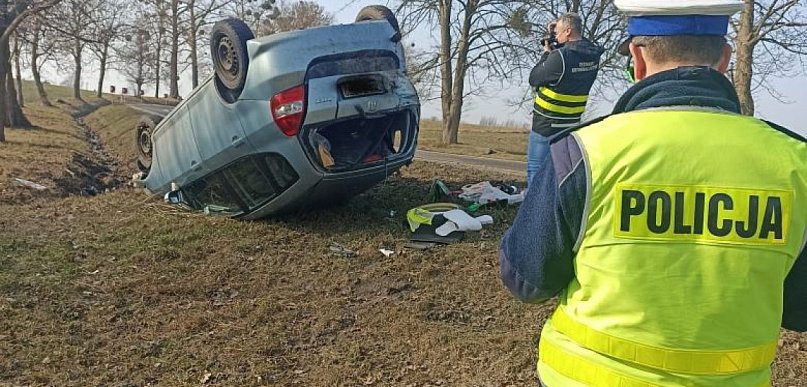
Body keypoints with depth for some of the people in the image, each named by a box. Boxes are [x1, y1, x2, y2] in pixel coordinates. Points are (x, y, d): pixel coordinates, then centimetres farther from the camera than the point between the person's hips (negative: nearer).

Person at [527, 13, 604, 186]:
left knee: (535, 171, 1)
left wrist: (546, 54, 2)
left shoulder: (560, 56, -22)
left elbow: (533, 79, -10)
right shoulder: (593, 55, 0)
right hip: (571, 125, 7)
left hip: (545, 126, -7)